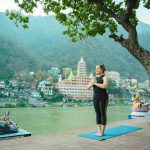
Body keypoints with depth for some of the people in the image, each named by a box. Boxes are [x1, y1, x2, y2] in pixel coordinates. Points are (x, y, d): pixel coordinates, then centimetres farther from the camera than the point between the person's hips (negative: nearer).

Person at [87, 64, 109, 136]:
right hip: (95, 98, 6)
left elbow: (104, 86, -23)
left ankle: (102, 132, 6)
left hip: (103, 98, -6)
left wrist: (95, 83, -16)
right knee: (97, 114, 8)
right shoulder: (95, 78, 15)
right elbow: (87, 87, 10)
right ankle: (98, 131, 14)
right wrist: (92, 83, -10)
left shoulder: (104, 77, -4)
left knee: (103, 114, -1)